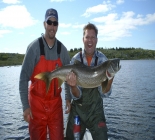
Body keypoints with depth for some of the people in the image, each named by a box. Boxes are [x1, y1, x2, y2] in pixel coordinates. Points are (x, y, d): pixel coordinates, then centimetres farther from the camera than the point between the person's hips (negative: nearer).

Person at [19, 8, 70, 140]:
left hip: (56, 103, 3)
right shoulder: (34, 47, -10)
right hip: (37, 103, -2)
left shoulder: (62, 49, 1)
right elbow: (24, 77, -10)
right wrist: (25, 106, -13)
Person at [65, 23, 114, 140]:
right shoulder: (75, 60, -10)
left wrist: (109, 81, -30)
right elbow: (76, 96, -12)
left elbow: (104, 94, -11)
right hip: (77, 110, 1)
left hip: (96, 110, 0)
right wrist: (73, 86, -34)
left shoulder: (102, 59, -9)